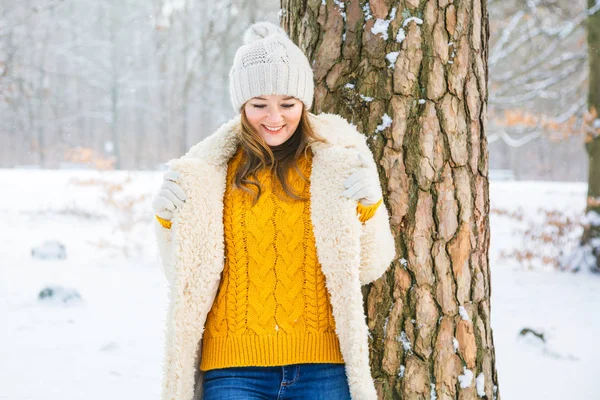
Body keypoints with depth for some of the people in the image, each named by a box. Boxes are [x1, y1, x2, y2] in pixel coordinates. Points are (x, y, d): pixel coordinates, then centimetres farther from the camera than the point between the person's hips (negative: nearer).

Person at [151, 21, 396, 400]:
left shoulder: (338, 163, 3)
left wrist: (369, 206, -10)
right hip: (234, 365, 0)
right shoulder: (209, 169, 5)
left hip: (321, 366, 0)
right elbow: (188, 271, 12)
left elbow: (368, 266, 5)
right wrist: (169, 218, -4)